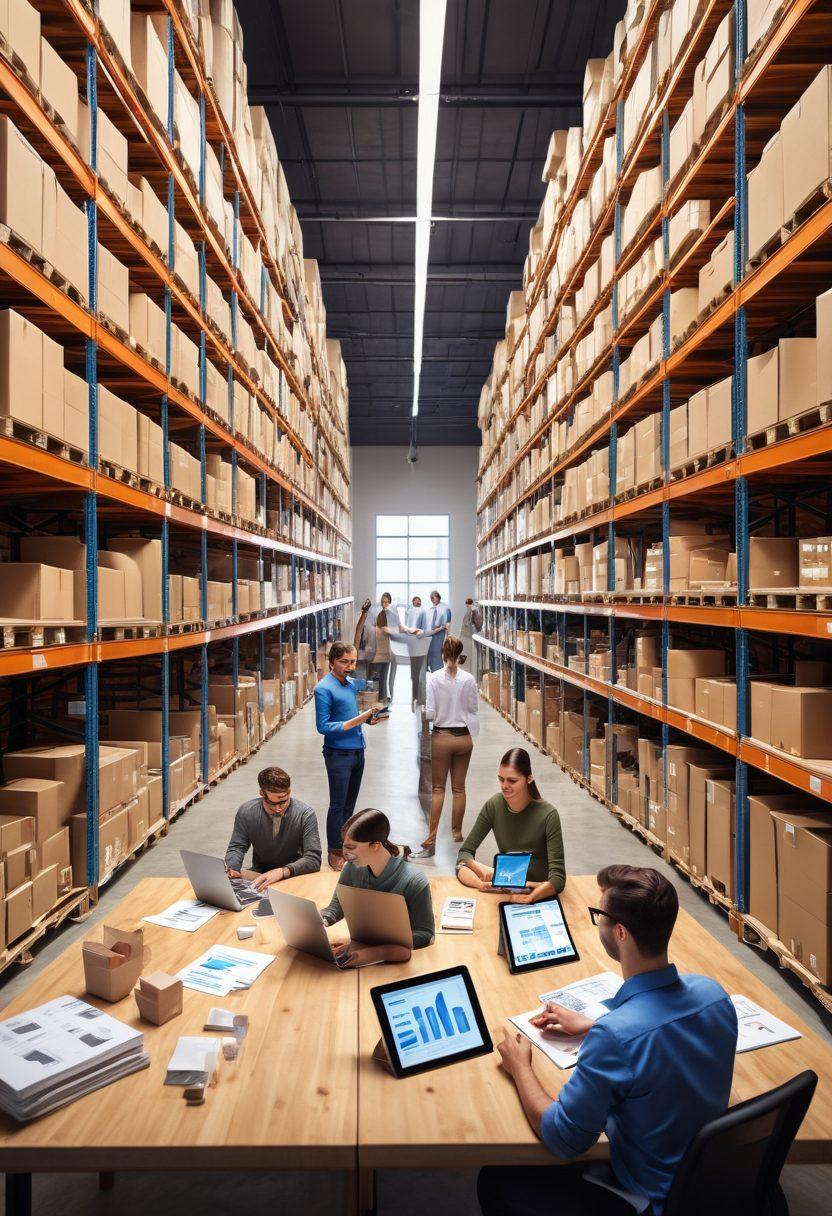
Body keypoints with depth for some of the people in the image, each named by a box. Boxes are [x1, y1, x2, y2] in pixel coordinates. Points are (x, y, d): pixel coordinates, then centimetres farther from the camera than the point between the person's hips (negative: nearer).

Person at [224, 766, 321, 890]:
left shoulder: (305, 814, -18)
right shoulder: (246, 811, -10)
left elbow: (314, 859, -23)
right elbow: (236, 847, -1)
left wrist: (282, 871, -41)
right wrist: (232, 869, -25)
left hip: (294, 876, -3)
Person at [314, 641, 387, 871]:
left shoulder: (352, 683, 9)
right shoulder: (324, 689, -15)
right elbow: (323, 727, -18)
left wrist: (367, 718, 1)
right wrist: (355, 722, -23)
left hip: (358, 751, 7)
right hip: (338, 755, -7)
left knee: (350, 803, 16)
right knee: (338, 805, 2)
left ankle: (344, 843, 29)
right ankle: (334, 852, 15)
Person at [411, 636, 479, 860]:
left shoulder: (433, 678, -13)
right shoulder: (469, 679, -8)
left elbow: (429, 713, -14)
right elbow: (474, 708, 0)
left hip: (442, 737, -2)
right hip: (464, 737, 2)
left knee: (438, 788, 6)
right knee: (459, 787, 14)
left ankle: (431, 840, 2)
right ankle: (456, 832, 23)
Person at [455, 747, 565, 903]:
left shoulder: (547, 815, -19)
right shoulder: (494, 805, -8)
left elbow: (558, 877, -24)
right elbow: (465, 852, -4)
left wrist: (529, 897, -43)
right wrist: (481, 869, -26)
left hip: (540, 894, -3)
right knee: (462, 868, -22)